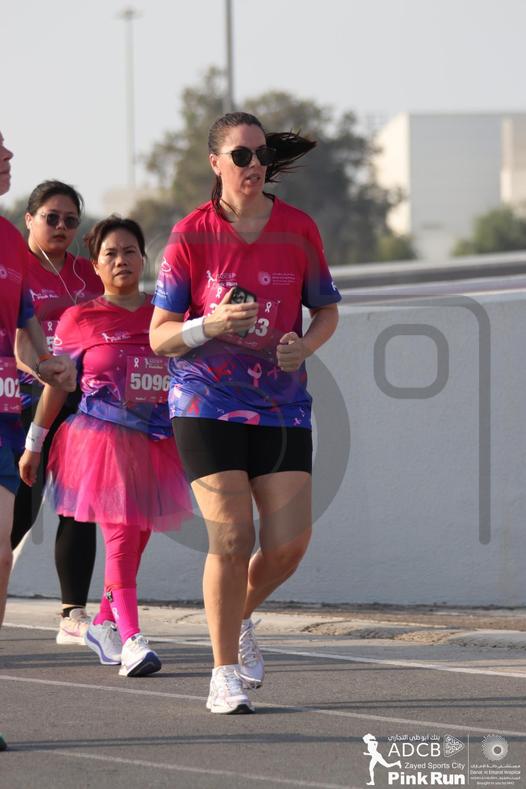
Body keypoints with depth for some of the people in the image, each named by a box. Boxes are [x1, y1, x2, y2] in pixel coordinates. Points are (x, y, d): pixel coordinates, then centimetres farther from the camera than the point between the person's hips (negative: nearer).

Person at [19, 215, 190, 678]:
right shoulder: (81, 320, 3)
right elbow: (55, 383, 7)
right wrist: (35, 443, 8)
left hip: (155, 443, 4)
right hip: (102, 436, -4)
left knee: (135, 538, 7)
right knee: (120, 534, -14)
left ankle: (105, 625, 25)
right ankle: (131, 639, -19)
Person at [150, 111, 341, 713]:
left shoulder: (298, 229, 3)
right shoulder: (191, 235, -4)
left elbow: (327, 310, 15)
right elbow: (159, 336, -3)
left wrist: (305, 345, -7)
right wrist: (210, 325, -23)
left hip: (282, 404, 3)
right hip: (207, 402, -3)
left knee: (289, 543, -4)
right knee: (231, 539, -11)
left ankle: (240, 617, 29)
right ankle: (224, 675, 4)